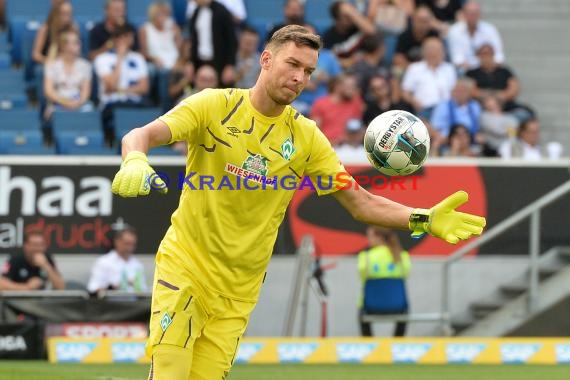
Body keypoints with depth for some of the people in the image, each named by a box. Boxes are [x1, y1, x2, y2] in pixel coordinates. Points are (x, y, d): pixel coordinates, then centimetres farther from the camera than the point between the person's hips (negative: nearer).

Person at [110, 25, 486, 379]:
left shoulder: (307, 137, 2)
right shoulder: (215, 106, -7)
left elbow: (362, 203, 3)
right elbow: (140, 136, -18)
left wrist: (422, 219, -14)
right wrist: (134, 162, -43)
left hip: (239, 290, 3)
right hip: (185, 264, -3)